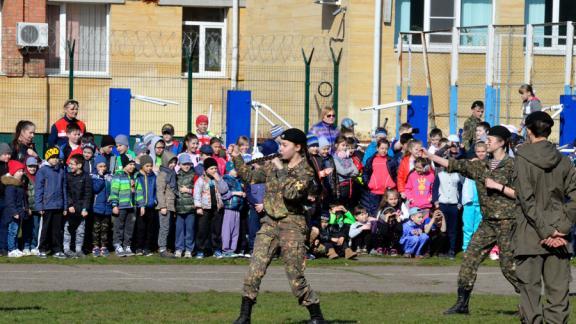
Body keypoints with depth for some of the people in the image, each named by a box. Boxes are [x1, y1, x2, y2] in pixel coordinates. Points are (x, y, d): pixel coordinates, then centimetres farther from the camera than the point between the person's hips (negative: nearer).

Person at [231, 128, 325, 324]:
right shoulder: (275, 165, 11)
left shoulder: (306, 172, -9)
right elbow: (249, 176, 16)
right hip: (270, 223, 5)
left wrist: (281, 171, -17)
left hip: (292, 225, -5)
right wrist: (236, 158, 6)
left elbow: (291, 192, -24)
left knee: (296, 277, -4)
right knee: (255, 270, -4)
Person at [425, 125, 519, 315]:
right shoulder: (481, 166, 11)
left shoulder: (512, 166, -8)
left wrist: (497, 186, -17)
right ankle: (462, 303, 5)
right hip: (488, 222, 7)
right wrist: (428, 155, 9)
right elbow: (453, 165, 12)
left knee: (508, 266, -7)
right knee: (470, 258, 1)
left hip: (507, 222, -7)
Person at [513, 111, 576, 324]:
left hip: (530, 236, -3)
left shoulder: (522, 160, -7)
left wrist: (546, 232, -11)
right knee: (558, 291, 6)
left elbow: (527, 200, -13)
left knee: (530, 289, 1)